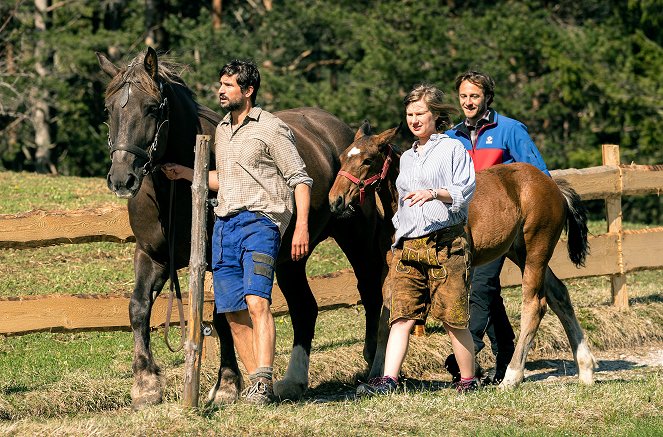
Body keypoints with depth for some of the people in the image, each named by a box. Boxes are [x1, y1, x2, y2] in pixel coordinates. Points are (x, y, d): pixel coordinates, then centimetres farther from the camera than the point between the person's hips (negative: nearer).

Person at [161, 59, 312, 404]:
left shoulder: (271, 128, -3)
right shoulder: (222, 130, 19)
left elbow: (299, 179, -4)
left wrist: (302, 226, -14)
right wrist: (186, 174, 17)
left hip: (259, 221, -8)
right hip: (225, 224, 8)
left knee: (256, 301, -21)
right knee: (233, 311, 3)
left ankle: (263, 381, -29)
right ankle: (257, 383, 8)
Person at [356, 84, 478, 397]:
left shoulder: (452, 148, 2)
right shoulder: (407, 157, 21)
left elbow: (465, 191, -8)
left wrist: (434, 193, -24)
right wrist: (398, 242, 24)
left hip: (445, 243, -6)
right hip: (408, 246, 6)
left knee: (453, 318, -2)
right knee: (401, 317, -6)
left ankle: (468, 381, 11)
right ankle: (388, 380, -16)